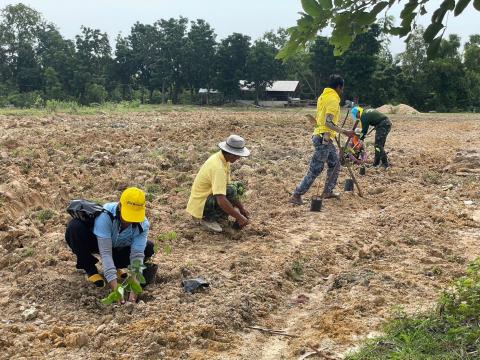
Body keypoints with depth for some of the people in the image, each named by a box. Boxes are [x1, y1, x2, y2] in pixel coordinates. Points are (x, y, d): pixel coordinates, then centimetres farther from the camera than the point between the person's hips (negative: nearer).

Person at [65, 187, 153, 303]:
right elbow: (105, 253, -40)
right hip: (94, 242, -2)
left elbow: (137, 255, -29)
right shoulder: (105, 216, -38)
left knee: (148, 248, -22)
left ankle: (114, 266, 3)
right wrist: (115, 288, -46)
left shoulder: (143, 225, -27)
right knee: (75, 227, -34)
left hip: (118, 248, 3)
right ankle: (90, 269, -10)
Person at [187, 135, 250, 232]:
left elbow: (226, 184, 12)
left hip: (208, 196, 10)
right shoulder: (218, 167, -29)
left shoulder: (222, 159, 1)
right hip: (201, 205, -10)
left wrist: (242, 208, 8)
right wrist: (239, 217, -26)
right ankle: (209, 219, -10)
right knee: (232, 191, -27)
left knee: (239, 186, 10)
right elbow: (221, 200, -35)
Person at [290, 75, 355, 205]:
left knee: (335, 164, 20)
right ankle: (296, 195, -3)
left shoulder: (323, 96, 13)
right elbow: (329, 122, -26)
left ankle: (328, 191, 27)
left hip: (326, 138, 10)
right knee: (315, 170, -6)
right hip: (324, 138, -10)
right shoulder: (333, 99, -16)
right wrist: (345, 132, -27)